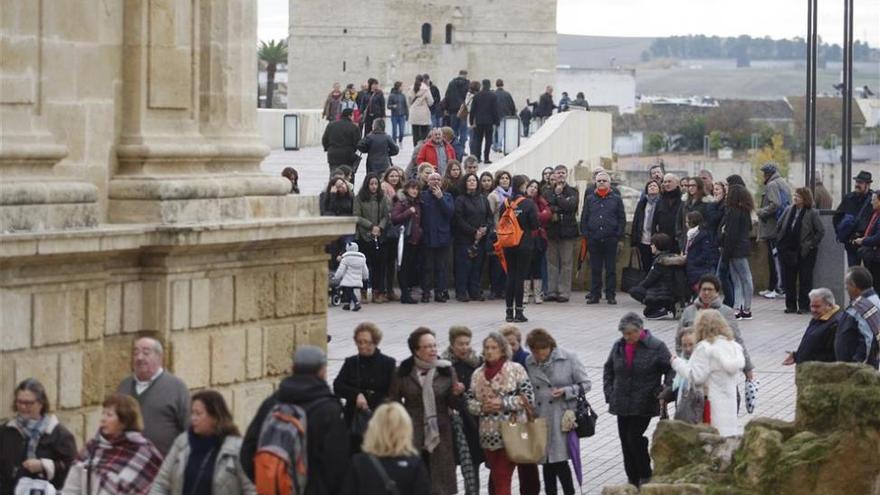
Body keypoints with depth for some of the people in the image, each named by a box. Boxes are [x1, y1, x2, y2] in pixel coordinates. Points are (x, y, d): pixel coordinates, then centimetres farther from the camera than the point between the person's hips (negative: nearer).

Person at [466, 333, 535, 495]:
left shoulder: (516, 369, -3)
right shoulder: (478, 374, 10)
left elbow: (528, 397, -6)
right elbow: (470, 402, 12)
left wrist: (504, 403, -14)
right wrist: (482, 407, -8)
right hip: (488, 433, 5)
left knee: (502, 477, -9)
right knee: (496, 477, 11)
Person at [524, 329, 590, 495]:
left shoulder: (568, 359, -5)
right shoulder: (529, 363, 4)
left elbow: (585, 384, -1)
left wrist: (565, 391, -16)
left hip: (562, 418, -4)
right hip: (540, 419, 4)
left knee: (560, 460, -10)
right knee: (547, 462, 11)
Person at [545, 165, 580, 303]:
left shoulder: (573, 192, 6)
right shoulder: (548, 192, 11)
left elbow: (570, 206, -11)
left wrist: (558, 196, -3)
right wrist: (560, 209, -13)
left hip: (568, 231, -2)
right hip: (552, 231, 2)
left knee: (566, 263, -3)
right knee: (552, 262, 4)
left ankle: (564, 292, -1)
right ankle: (551, 291, 8)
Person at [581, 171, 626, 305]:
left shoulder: (616, 199, 5)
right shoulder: (590, 198, 10)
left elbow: (622, 218, 5)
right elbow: (584, 218, 11)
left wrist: (619, 235, -4)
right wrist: (585, 234, 1)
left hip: (610, 239, -1)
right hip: (594, 239, 1)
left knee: (611, 269, 2)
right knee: (595, 269, 5)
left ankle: (610, 295, 6)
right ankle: (594, 295, 9)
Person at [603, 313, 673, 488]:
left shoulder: (656, 347, -8)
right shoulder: (618, 346, 7)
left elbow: (671, 369, -6)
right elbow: (608, 370, 19)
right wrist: (609, 393, 9)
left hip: (644, 405, -5)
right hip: (621, 404, 5)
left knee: (634, 439, -12)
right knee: (626, 441, 7)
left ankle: (645, 476, 7)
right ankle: (632, 480, 17)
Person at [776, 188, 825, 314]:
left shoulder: (812, 213, -8)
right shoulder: (789, 210, 6)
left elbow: (820, 231, -6)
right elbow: (779, 227, 13)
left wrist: (811, 245, -8)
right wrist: (780, 243, 8)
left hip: (805, 252, -5)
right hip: (788, 250, 5)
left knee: (805, 280, 1)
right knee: (788, 279, 7)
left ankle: (804, 306, 8)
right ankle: (791, 305, 15)